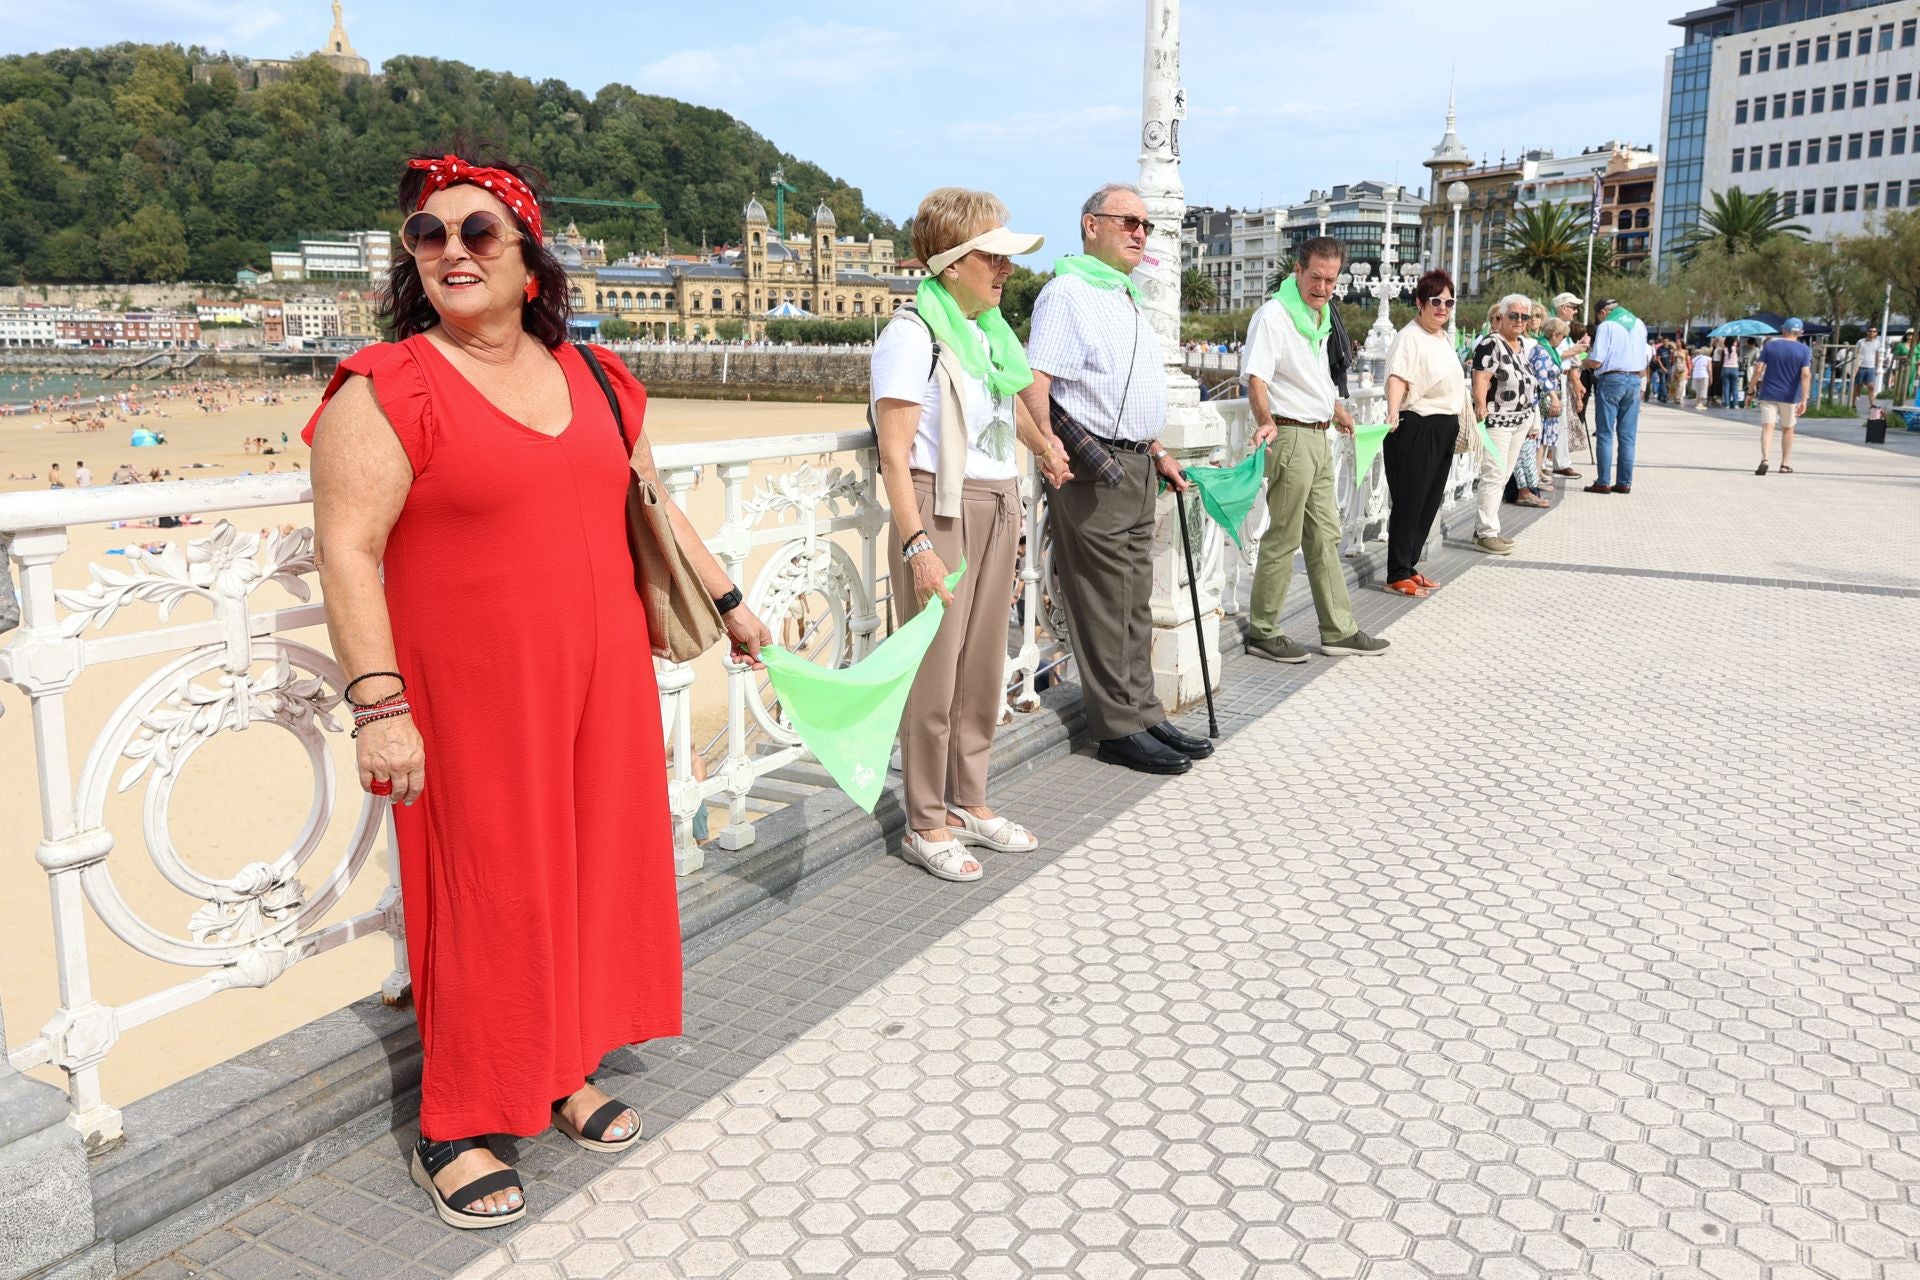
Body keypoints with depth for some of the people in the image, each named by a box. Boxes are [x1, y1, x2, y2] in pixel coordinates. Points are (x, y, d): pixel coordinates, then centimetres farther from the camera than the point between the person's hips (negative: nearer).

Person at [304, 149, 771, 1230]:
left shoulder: (593, 378, 10)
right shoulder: (387, 389, -8)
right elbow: (348, 551, -13)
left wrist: (730, 603, 20)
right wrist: (379, 707, -19)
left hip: (601, 681, 6)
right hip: (472, 697, -6)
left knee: (597, 866, 13)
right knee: (490, 894, 2)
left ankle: (566, 1068, 34)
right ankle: (455, 1128, 20)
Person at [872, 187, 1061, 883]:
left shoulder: (990, 330, 13)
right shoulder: (913, 333, -11)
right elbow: (894, 454, -17)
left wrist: (1042, 442, 22)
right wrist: (918, 545, -24)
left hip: (998, 506, 8)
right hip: (942, 509, -8)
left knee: (983, 667, 12)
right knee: (935, 672, -3)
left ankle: (968, 804, 26)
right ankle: (925, 825, 10)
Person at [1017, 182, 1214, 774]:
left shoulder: (1128, 299, 21)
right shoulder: (1068, 292, -9)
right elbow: (1034, 383, -18)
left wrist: (1158, 453, 22)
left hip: (1136, 467, 10)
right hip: (1092, 471, -9)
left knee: (1135, 602, 13)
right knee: (1104, 604, -4)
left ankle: (1144, 714, 21)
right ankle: (1119, 728, 4)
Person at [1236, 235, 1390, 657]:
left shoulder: (1321, 314, 14)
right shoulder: (1274, 314, -14)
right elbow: (1256, 377, -25)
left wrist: (1338, 410, 39)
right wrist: (1266, 422, -40)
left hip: (1319, 437, 9)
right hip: (1290, 436, -9)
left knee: (1325, 537, 12)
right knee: (1283, 540, -4)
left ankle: (1339, 631, 20)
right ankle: (1262, 633, 6)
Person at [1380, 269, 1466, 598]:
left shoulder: (1445, 337, 15)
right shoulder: (1409, 337, -14)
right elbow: (1398, 377, -30)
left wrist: (1462, 419, 33)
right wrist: (1393, 411, -47)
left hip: (1443, 431, 9)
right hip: (1416, 429, -9)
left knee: (1430, 503, 12)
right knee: (1409, 503, -3)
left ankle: (1410, 567, 22)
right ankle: (1398, 575, 4)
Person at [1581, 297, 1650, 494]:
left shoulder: (1606, 326, -6)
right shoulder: (1639, 324, 13)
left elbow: (1596, 361, -11)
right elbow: (1644, 361, 17)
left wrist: (1584, 361, 9)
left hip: (1611, 380, -5)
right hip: (1634, 380, 5)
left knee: (1605, 435, -1)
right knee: (1628, 436, 6)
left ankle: (1603, 482, -2)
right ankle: (1625, 483, 7)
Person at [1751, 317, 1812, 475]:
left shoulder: (1770, 345, -1)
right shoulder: (1804, 350, -2)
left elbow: (1758, 369, -6)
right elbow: (1806, 375, -12)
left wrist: (1752, 391, 2)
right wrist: (1804, 400, -14)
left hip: (1768, 394, -1)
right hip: (1790, 396, 1)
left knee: (1767, 427, -6)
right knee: (1787, 429, 16)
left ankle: (1764, 459, -28)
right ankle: (1785, 464, 22)